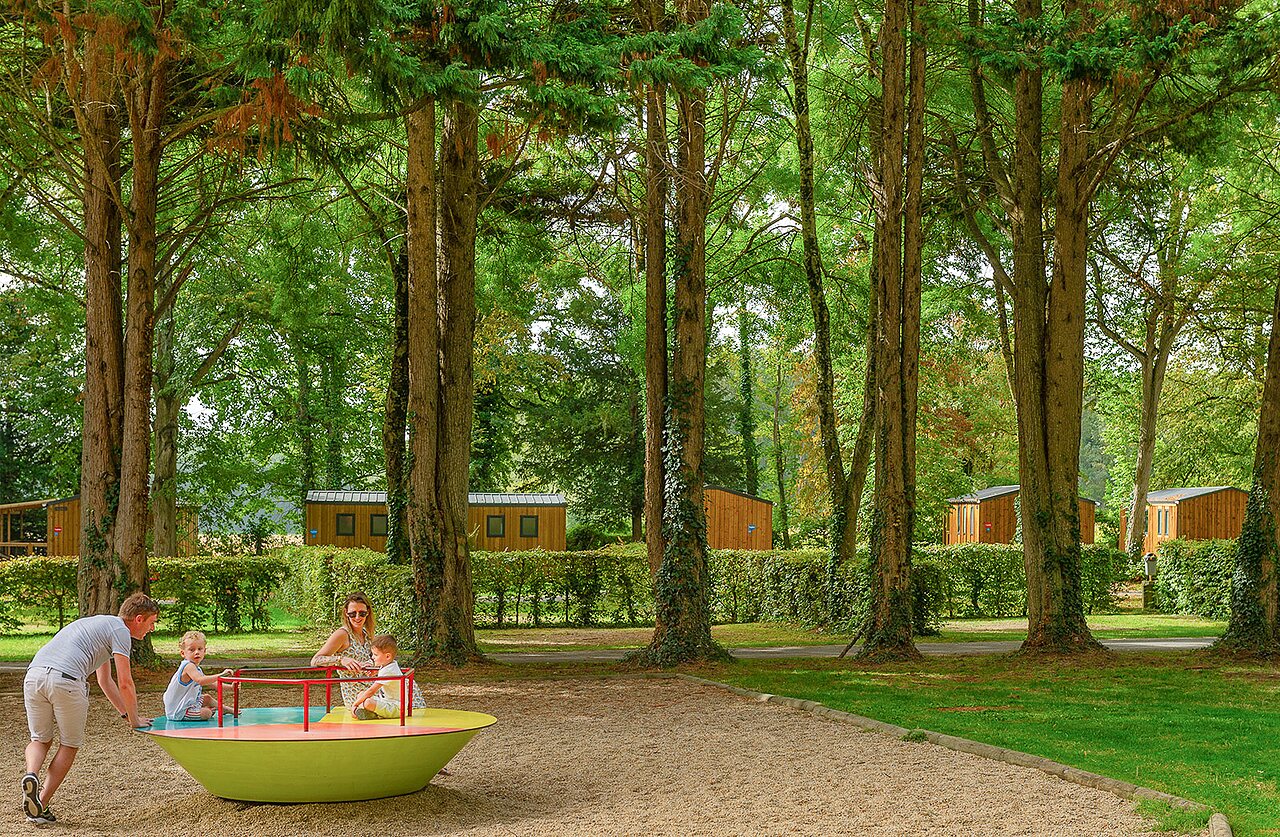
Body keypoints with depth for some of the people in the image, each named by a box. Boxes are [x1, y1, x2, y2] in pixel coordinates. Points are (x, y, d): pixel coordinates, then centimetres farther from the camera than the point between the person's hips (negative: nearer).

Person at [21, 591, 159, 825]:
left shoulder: (101, 623, 35)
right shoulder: (119, 630, 7)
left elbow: (105, 681, 42)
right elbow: (125, 683, 3)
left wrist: (126, 714, 45)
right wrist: (134, 719, 18)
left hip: (34, 673, 7)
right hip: (66, 680, -7)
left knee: (40, 739, 21)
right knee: (70, 745, 9)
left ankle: (31, 775, -9)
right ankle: (40, 806, 4)